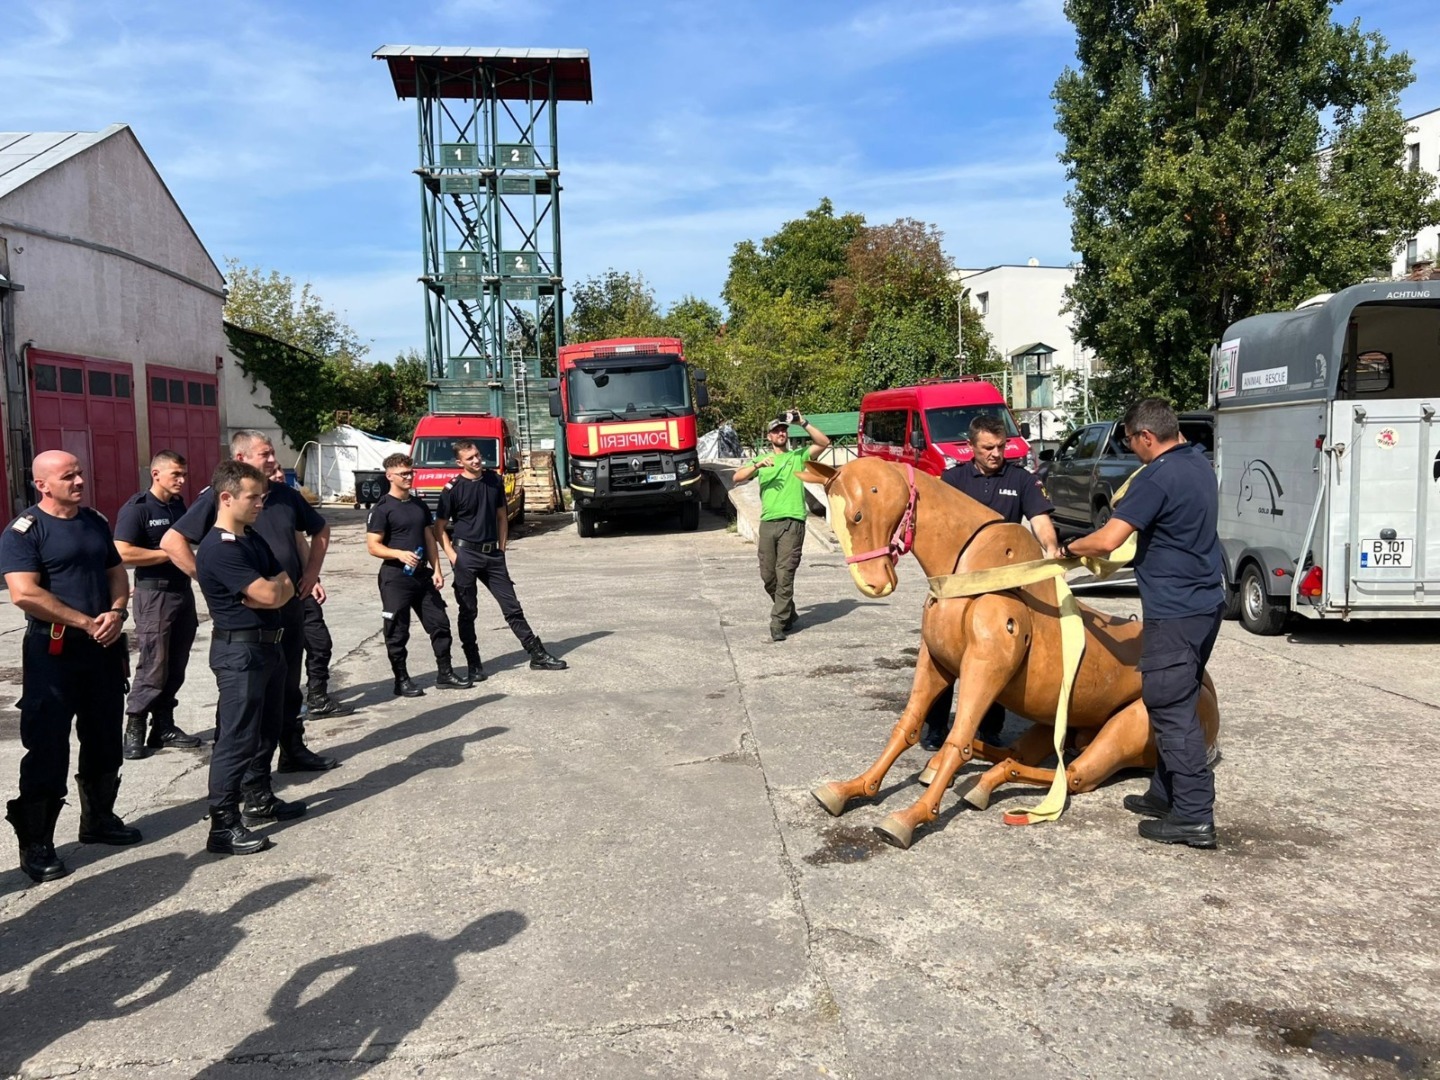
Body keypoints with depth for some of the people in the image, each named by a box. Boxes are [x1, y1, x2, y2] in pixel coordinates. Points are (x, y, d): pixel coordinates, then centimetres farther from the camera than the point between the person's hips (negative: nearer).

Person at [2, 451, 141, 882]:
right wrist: (86, 622, -18)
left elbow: (116, 573, 14)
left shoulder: (96, 522, 10)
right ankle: (36, 843, 9)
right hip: (54, 652, -6)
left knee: (104, 740, 15)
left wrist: (117, 612, -6)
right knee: (47, 748, -1)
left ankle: (99, 819, 30)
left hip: (106, 649, 6)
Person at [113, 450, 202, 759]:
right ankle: (134, 729, 7)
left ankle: (164, 727, 18)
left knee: (175, 667, 10)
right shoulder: (136, 509, -11)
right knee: (153, 667, -6)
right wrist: (169, 553, -16)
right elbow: (123, 553, -21)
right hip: (154, 594, -7)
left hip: (183, 591, 7)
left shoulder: (179, 505, 12)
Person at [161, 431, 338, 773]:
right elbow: (171, 542, -15)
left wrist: (312, 572, 12)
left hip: (290, 606, 6)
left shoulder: (286, 495, 6)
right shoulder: (217, 497, -11)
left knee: (289, 686, 17)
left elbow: (320, 529, 22)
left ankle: (294, 751, 30)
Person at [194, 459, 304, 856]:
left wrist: (268, 588, -14)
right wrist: (274, 586, 0)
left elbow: (285, 588, 8)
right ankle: (223, 826, -1)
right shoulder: (218, 548, -18)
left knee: (266, 731, 19)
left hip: (268, 645, 9)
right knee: (237, 738, -6)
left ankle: (259, 800, 33)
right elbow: (269, 595, -23)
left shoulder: (253, 539, 12)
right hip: (239, 651, -9)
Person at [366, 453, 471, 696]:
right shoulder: (382, 509, -8)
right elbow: (373, 546, -12)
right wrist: (399, 554, -27)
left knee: (439, 623, 8)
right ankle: (401, 680, 12)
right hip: (395, 577, -6)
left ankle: (445, 674, 18)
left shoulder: (420, 506, 12)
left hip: (422, 575, 7)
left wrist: (436, 570, 6)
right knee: (397, 631, 1)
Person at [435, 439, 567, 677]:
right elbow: (440, 526, -1)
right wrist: (451, 555, -12)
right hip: (465, 554, -4)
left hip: (493, 554, 4)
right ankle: (474, 665, 12)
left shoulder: (494, 480, 6)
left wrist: (502, 548, 7)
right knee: (467, 611, 3)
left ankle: (538, 655, 11)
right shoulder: (452, 489, -6)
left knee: (512, 606, 6)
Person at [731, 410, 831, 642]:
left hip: (792, 522, -3)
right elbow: (737, 478, 5)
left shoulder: (798, 456, 12)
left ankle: (779, 623, -5)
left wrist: (802, 423, -9)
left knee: (784, 575, -9)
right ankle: (788, 612, 27)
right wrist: (757, 465, -10)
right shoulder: (761, 460, 19)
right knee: (768, 575, 6)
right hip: (768, 522, 3)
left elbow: (824, 442, -3)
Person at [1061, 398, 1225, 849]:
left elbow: (1106, 540, -25)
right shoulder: (1200, 466, 12)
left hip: (1175, 611, -10)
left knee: (1172, 709, -4)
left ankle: (1194, 816, 0)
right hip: (1207, 603, 10)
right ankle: (1166, 795, 29)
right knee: (1177, 705, 18)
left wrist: (1067, 549, -8)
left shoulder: (1157, 477, -19)